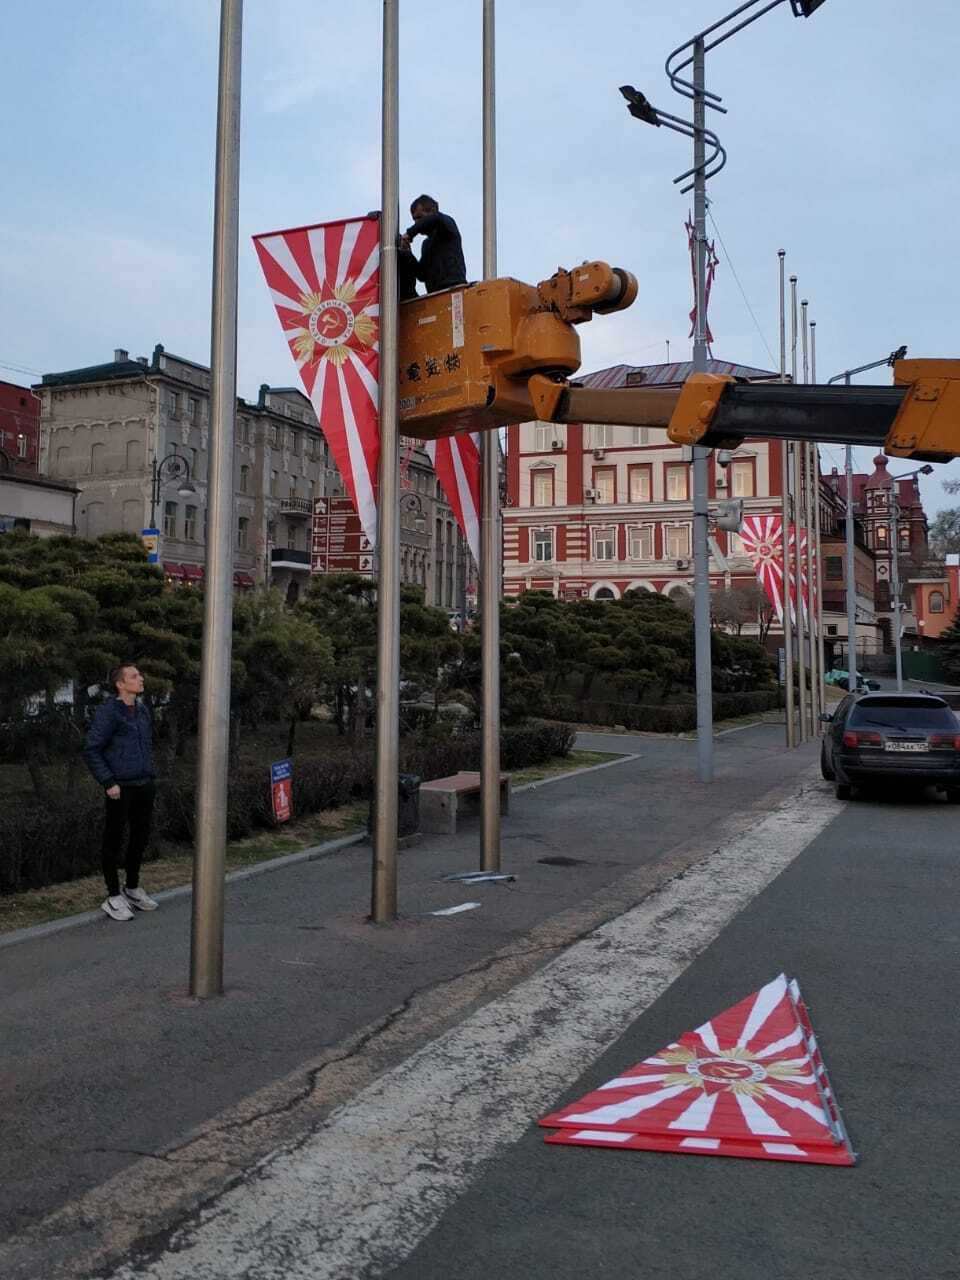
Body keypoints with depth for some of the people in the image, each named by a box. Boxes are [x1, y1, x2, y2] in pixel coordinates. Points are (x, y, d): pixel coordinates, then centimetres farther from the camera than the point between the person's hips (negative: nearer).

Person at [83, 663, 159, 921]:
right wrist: (108, 783, -15)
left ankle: (133, 888, 28)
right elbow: (91, 750, -12)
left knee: (141, 837, 13)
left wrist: (150, 776, 15)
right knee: (114, 840, 1)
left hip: (145, 786, 7)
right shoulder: (108, 712, -10)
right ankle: (114, 897, 9)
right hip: (120, 788, -7)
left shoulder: (142, 711, 11)